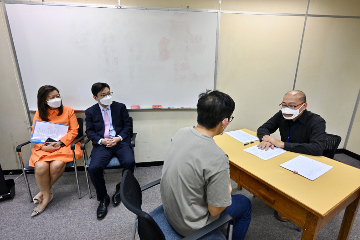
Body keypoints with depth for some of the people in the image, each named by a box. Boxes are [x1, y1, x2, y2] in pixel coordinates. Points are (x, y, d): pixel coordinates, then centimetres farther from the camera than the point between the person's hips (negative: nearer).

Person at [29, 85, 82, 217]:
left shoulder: (68, 111, 5)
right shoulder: (39, 114, 10)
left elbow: (74, 131, -1)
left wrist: (60, 142, -15)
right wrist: (44, 146, -12)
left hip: (64, 145, -2)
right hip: (44, 147, 2)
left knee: (57, 165, -30)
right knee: (40, 167, -26)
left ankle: (44, 190, 0)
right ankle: (47, 196, -2)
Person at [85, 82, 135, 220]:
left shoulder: (120, 107, 9)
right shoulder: (90, 112, 11)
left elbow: (128, 125, 6)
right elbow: (90, 131, 8)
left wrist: (119, 138, -10)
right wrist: (101, 140, -10)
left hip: (120, 142, 0)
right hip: (101, 144, 1)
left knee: (129, 162, -28)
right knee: (94, 168, -25)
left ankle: (121, 189, 3)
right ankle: (103, 198, 1)